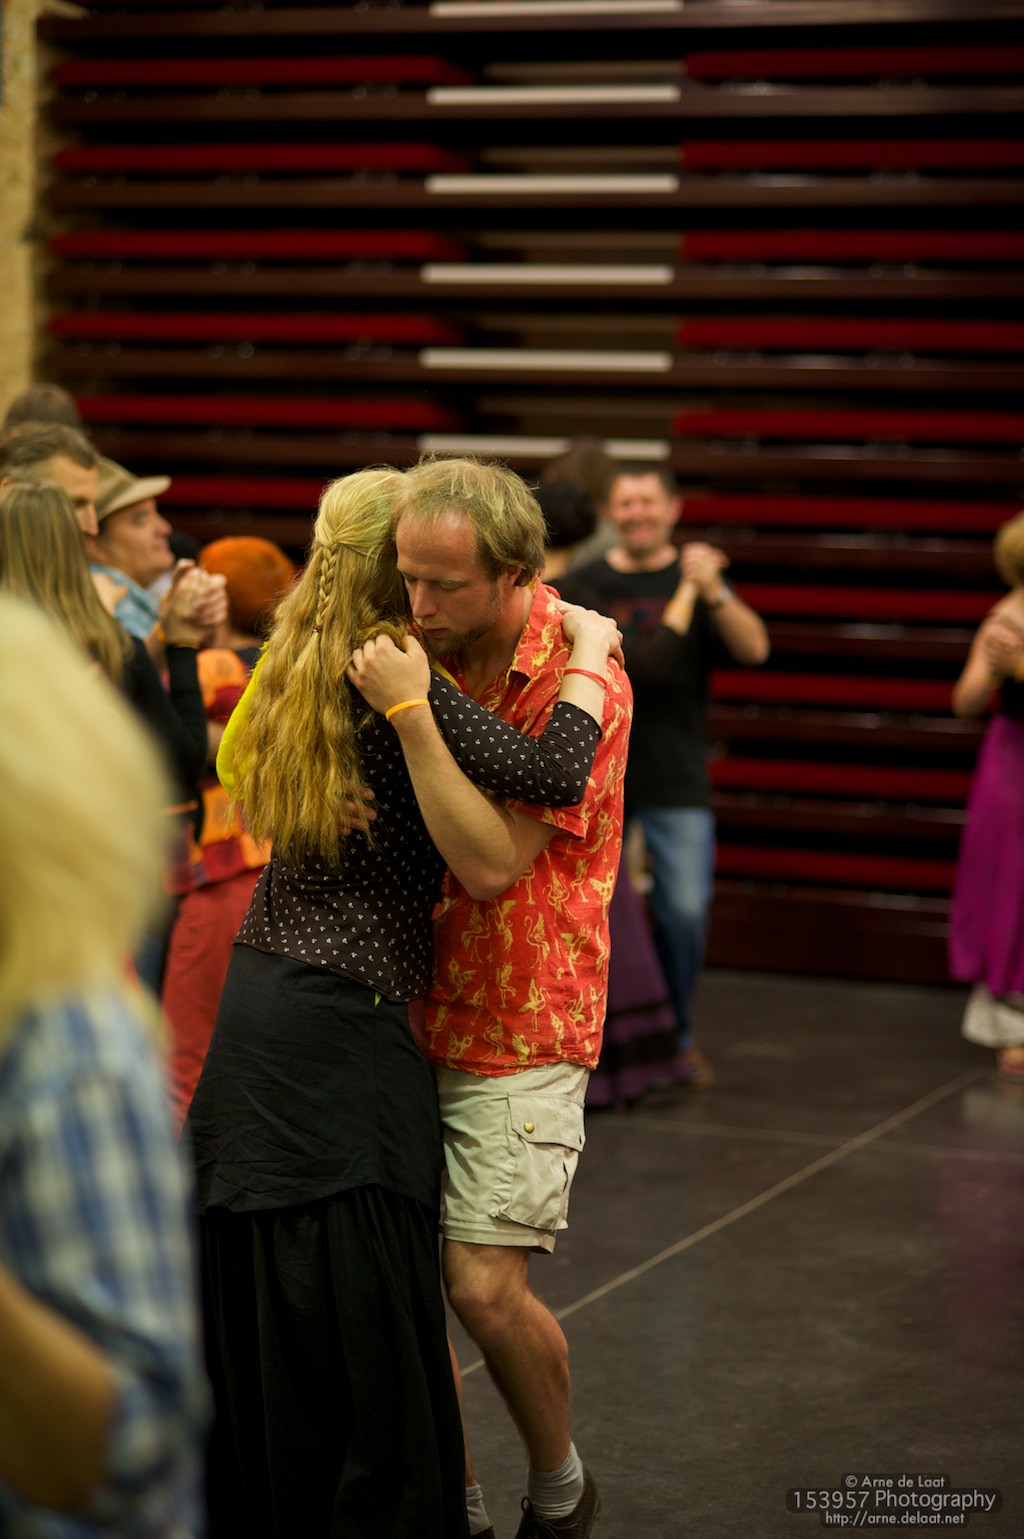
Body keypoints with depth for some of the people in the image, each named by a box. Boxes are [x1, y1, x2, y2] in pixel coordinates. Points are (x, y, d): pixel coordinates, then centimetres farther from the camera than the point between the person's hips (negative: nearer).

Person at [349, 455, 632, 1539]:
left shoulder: (580, 682, -16)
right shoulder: (432, 653, 3)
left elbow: (494, 859, -23)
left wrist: (411, 714, -26)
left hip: (519, 1026, -6)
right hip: (408, 1003, 6)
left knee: (483, 1284, -9)